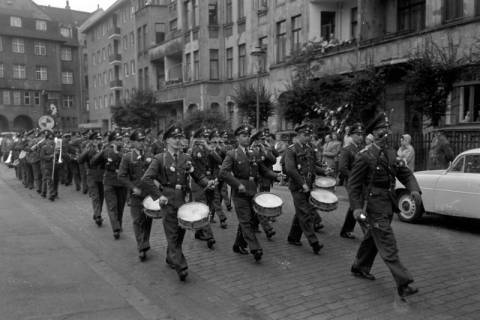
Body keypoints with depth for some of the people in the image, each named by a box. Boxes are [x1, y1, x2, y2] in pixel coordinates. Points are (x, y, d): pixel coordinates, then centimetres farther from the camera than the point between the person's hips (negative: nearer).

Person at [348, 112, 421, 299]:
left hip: (387, 206, 8)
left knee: (372, 240, 21)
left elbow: (405, 173, 11)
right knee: (388, 247, -7)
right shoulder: (365, 157, -13)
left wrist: (414, 189, -9)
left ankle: (359, 268, 40)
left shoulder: (391, 154, 9)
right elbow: (353, 183, -11)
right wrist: (356, 207, -19)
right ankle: (403, 285, -5)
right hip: (374, 208, -8)